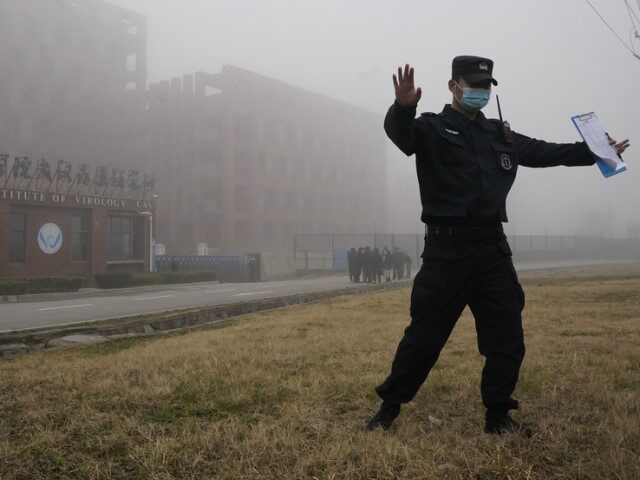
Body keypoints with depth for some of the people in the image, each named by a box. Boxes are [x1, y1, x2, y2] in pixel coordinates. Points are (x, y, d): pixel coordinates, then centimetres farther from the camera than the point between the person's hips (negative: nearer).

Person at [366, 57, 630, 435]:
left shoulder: (500, 135, 19)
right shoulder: (432, 128, 0)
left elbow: (544, 152, 28)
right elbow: (400, 133, -21)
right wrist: (403, 106, -44)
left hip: (493, 248, 6)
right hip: (447, 249, -6)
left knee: (507, 339, 9)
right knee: (424, 337, -1)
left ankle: (498, 416, 24)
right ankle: (389, 408, 16)